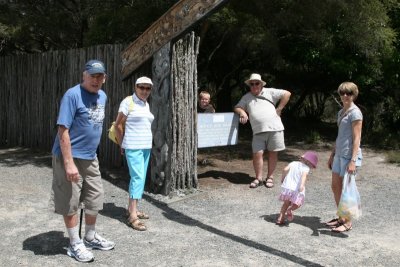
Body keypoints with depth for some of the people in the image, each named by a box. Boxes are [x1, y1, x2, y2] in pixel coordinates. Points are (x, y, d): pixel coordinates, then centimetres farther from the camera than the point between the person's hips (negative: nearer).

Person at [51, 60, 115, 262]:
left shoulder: (102, 96, 7)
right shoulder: (72, 95, -17)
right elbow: (63, 130, -21)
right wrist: (69, 162, -24)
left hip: (91, 157, 8)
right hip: (70, 157, -8)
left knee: (95, 198, 16)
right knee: (70, 202, 4)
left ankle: (90, 237, 34)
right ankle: (75, 244, 18)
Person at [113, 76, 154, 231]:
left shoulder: (146, 104, 12)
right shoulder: (128, 102, -9)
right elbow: (118, 124, -7)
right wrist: (122, 145, -1)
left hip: (146, 146, 8)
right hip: (133, 147, -8)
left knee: (139, 178, 11)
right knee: (138, 178, -14)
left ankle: (131, 209, 23)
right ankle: (133, 217, -14)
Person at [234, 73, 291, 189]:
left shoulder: (269, 92, 7)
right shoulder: (246, 97, 16)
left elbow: (287, 94, 5)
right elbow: (237, 107, 17)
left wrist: (279, 109, -1)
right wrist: (242, 112, -6)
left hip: (274, 128, -1)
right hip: (258, 131, 2)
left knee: (273, 153, 5)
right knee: (257, 153, -7)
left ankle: (270, 177, 17)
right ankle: (258, 178, 6)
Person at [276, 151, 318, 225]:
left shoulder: (293, 163, 12)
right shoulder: (306, 168, -1)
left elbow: (285, 169, 1)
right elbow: (304, 175, -20)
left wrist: (282, 178, 16)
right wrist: (302, 185, -33)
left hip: (287, 187, 4)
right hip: (296, 189, -4)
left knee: (286, 203, 23)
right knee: (297, 203, 17)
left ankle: (280, 218, 15)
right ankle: (290, 210, -13)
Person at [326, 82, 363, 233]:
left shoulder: (355, 113, -12)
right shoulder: (341, 112, 14)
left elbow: (356, 139, -16)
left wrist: (353, 161, -21)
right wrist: (332, 155, 21)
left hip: (349, 156, -9)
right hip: (339, 155, 9)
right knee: (335, 186, 13)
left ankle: (348, 223, 13)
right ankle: (341, 218, 27)